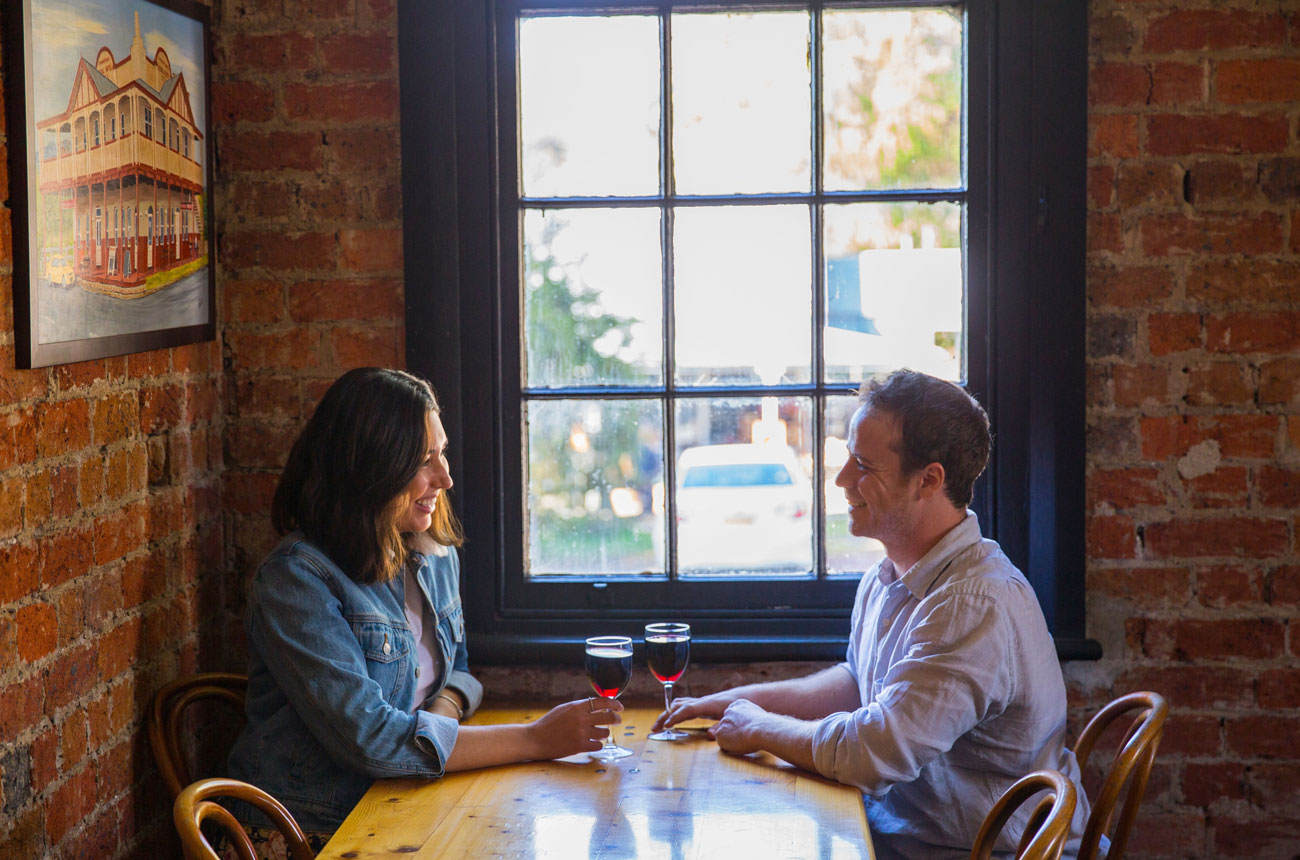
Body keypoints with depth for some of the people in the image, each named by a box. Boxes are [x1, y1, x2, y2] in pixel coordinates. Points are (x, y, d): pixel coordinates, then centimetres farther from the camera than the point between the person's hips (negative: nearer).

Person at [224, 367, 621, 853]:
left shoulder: (436, 555, 6)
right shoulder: (297, 578, -17)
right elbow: (367, 737, -23)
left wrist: (444, 711, -6)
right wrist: (535, 740, -21)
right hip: (308, 836, -7)